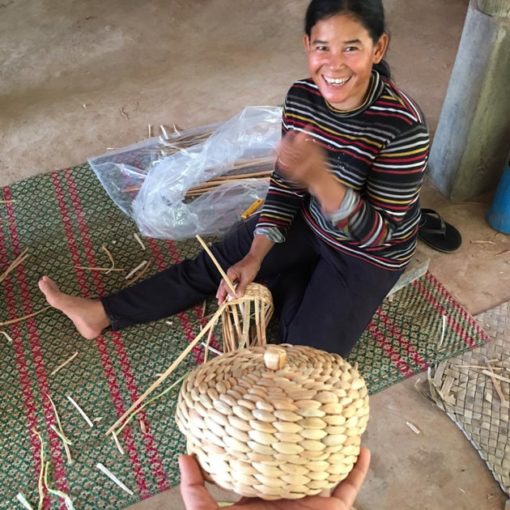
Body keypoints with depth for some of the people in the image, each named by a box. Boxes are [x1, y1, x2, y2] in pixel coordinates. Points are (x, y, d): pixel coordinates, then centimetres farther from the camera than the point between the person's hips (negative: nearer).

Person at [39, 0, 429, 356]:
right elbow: (285, 184, -4)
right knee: (214, 265, 5)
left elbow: (377, 234, -30)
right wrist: (255, 255, -13)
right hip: (309, 221, 5)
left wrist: (319, 178, -46)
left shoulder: (403, 126, -32)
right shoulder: (301, 96, -15)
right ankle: (101, 313, 16)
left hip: (368, 254, -4)